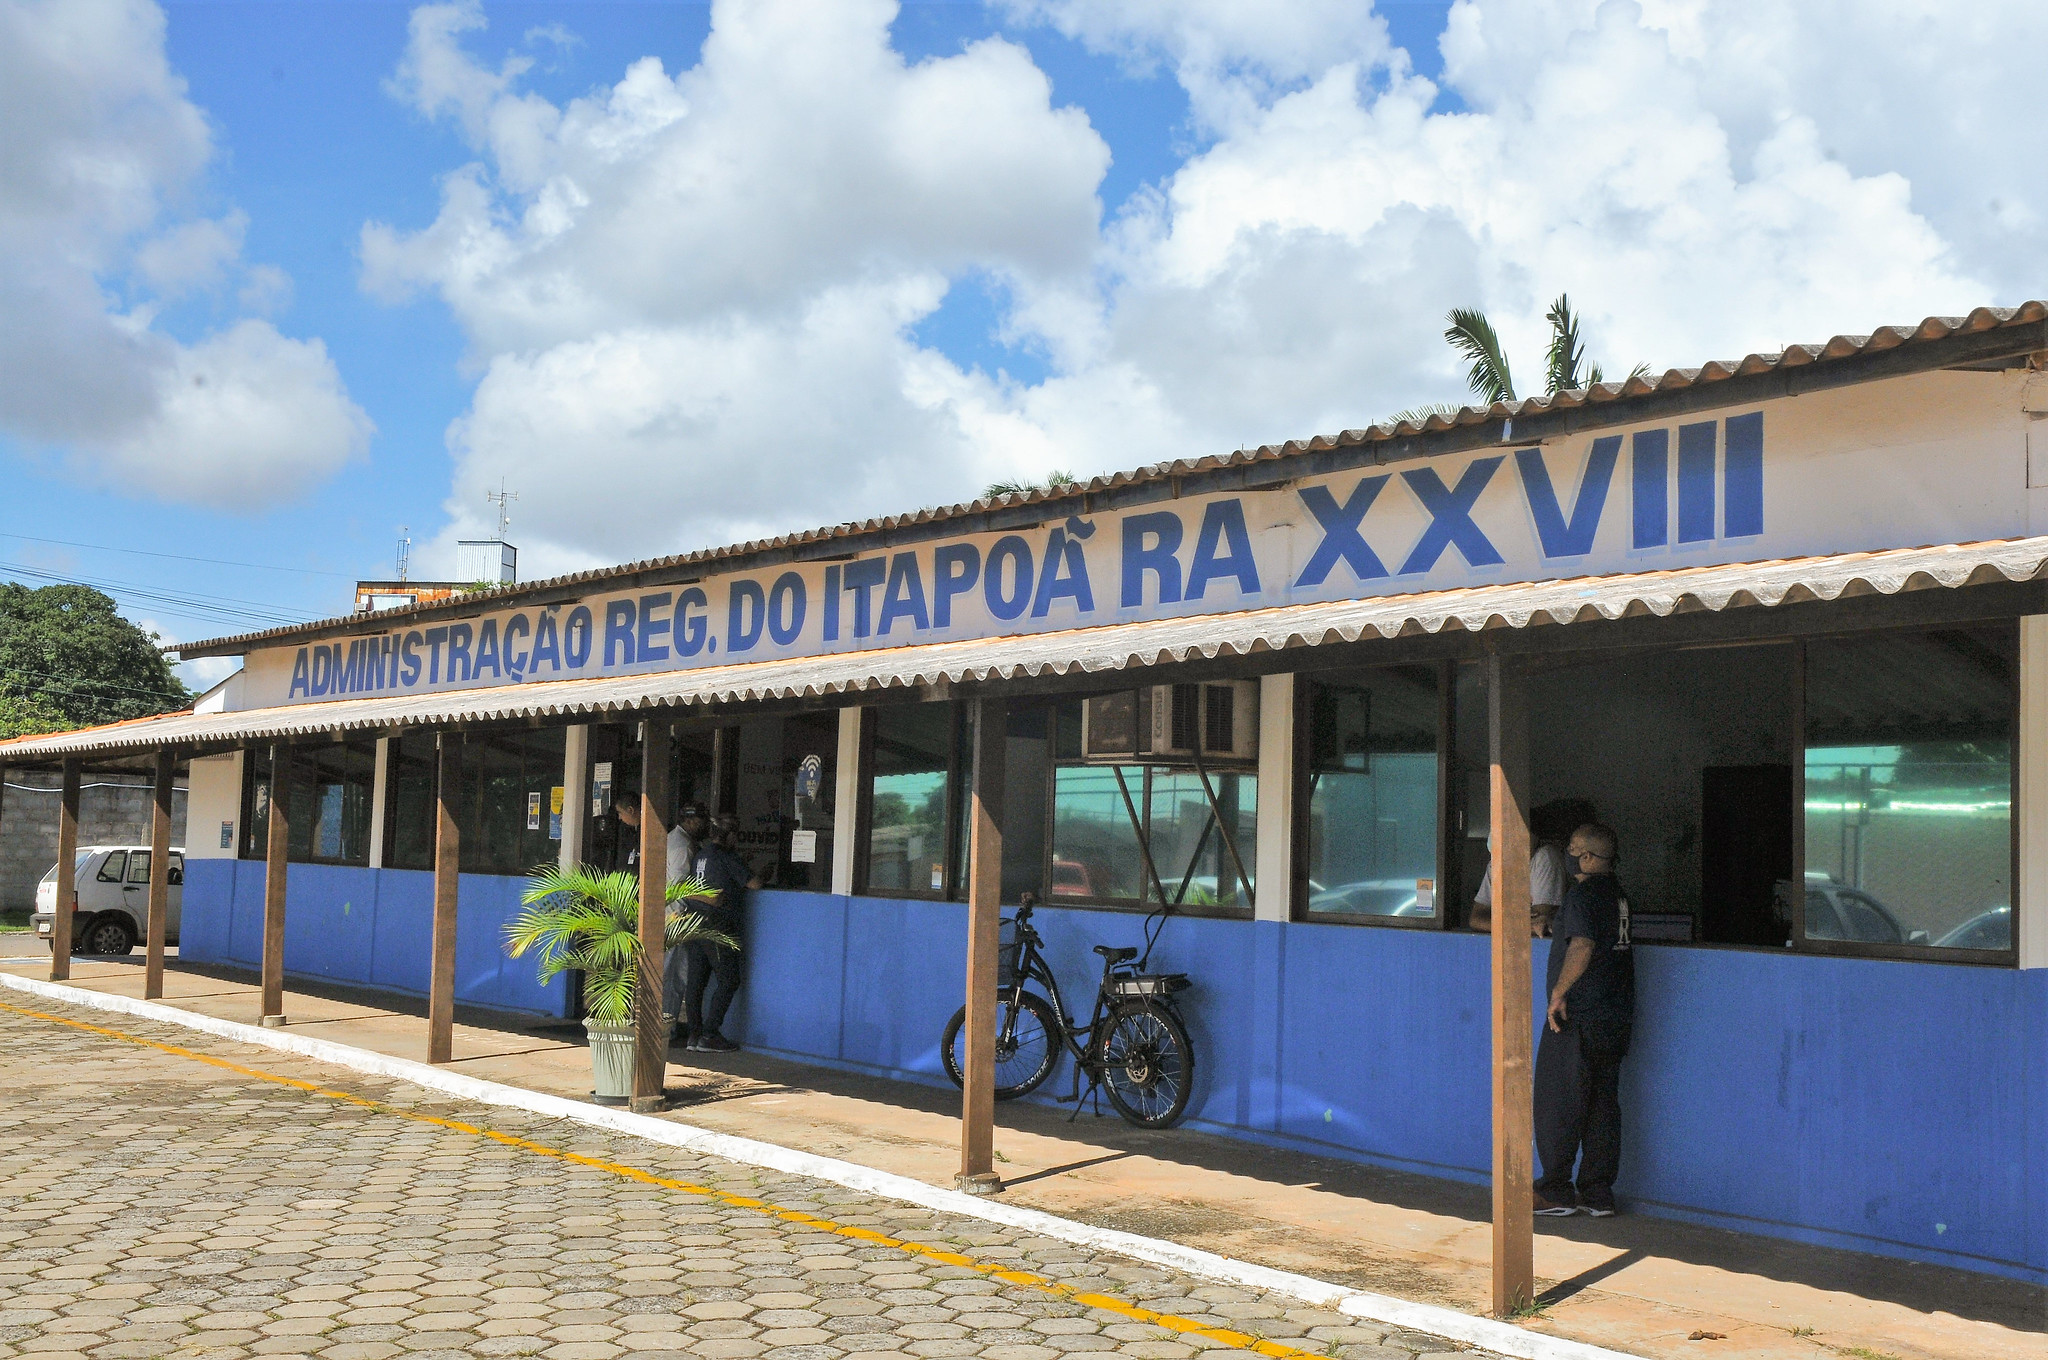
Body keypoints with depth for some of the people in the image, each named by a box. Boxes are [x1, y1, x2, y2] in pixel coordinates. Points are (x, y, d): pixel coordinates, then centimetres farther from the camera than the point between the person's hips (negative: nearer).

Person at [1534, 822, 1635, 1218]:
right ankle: (1598, 1194, 16)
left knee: (1556, 1105, 1)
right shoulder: (1617, 894, 11)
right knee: (1603, 1106, 12)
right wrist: (1554, 929, 30)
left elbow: (1582, 947, -29)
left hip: (1577, 1018, -8)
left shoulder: (1583, 894, -15)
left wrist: (1558, 992, -23)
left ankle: (1556, 1192, 6)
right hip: (1615, 1018, 9)